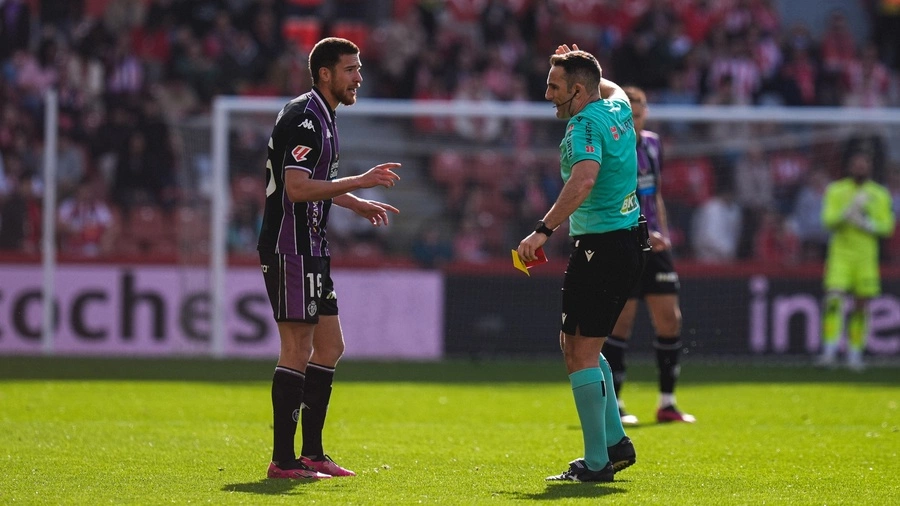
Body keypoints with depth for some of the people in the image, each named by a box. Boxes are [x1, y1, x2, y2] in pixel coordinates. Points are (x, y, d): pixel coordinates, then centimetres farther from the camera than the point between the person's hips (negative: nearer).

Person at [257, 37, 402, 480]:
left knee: (328, 348, 12)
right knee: (297, 352, -9)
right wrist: (362, 181, -24)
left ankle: (312, 454, 16)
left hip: (310, 248, 11)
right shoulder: (303, 117, -16)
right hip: (290, 249, -11)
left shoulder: (322, 117, 17)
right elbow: (297, 188, -25)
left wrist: (357, 204, 23)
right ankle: (283, 460, -6)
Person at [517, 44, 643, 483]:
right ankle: (615, 442, 19)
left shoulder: (585, 125, -16)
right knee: (575, 343, 19)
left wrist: (544, 229, -37)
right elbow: (612, 88, 38)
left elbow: (584, 180, -35)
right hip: (628, 243, 10)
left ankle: (597, 462, -6)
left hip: (599, 247, -10)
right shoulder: (617, 110, 10)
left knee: (581, 352, -6)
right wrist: (581, 67, 32)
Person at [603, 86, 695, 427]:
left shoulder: (652, 144, 11)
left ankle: (667, 404, 12)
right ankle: (612, 405, 2)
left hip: (654, 247, 7)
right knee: (621, 323, -7)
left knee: (670, 320, 3)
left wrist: (662, 233, 17)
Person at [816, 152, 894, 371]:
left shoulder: (880, 195, 5)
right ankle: (829, 353, -17)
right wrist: (850, 209, -24)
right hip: (840, 254, -2)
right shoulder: (836, 191, 2)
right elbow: (829, 220, -9)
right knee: (834, 301, -15)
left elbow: (887, 226, 3)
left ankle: (855, 355, 13)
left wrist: (866, 224, -13)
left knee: (861, 307, 3)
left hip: (867, 256, 2)